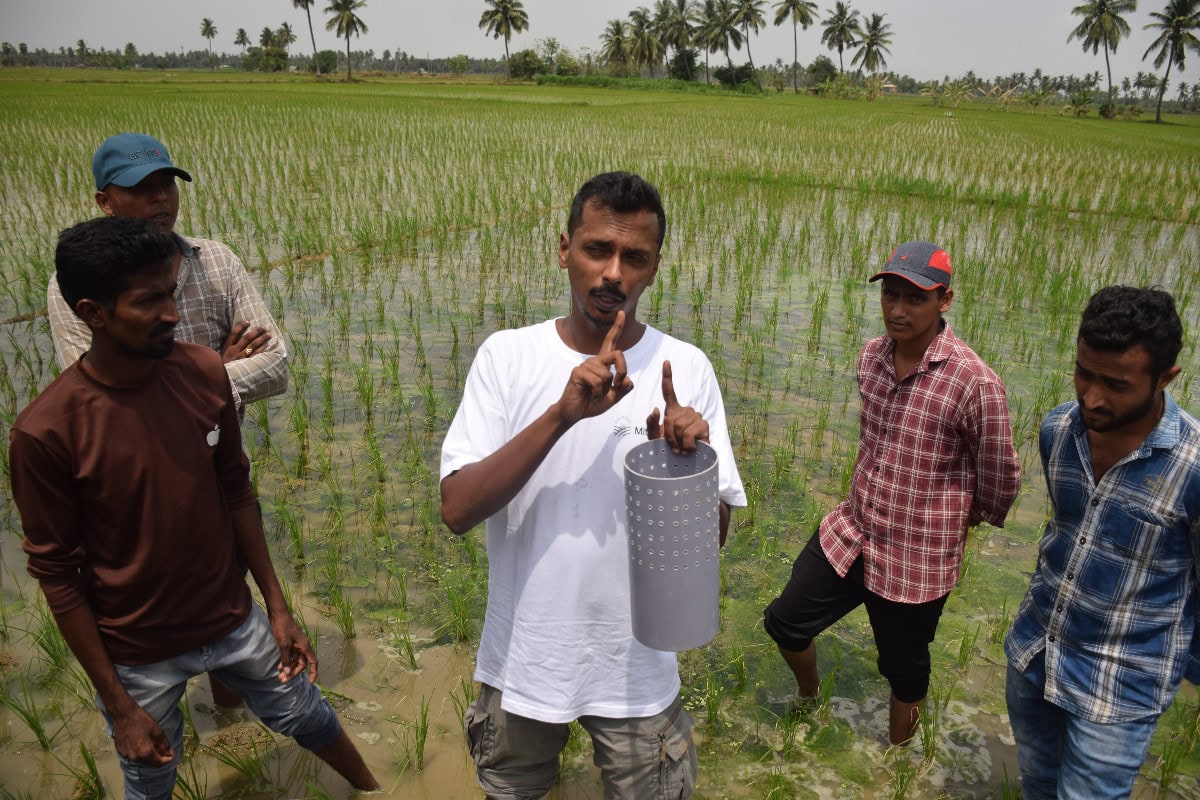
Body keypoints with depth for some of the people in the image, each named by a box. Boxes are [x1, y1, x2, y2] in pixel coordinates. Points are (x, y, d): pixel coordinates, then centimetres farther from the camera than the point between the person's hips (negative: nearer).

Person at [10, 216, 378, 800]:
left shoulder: (203, 373, -13)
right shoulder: (46, 432, -24)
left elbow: (235, 494, -2)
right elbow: (58, 576, -14)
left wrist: (278, 608, 1)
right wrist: (119, 705, -8)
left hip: (235, 621, 3)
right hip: (138, 656, -3)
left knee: (307, 716, 22)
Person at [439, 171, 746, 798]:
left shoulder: (685, 369, -11)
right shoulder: (507, 356, -12)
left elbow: (713, 532, -7)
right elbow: (456, 509, -20)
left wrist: (692, 462, -28)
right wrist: (562, 415, -30)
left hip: (637, 668, 0)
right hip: (521, 658, 1)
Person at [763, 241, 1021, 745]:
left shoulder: (974, 382, -24)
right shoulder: (871, 356, -3)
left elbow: (1001, 476, -10)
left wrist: (968, 518, 7)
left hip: (918, 557, -5)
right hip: (851, 529, 6)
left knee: (904, 666, 16)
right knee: (785, 620, 13)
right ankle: (808, 696, 45)